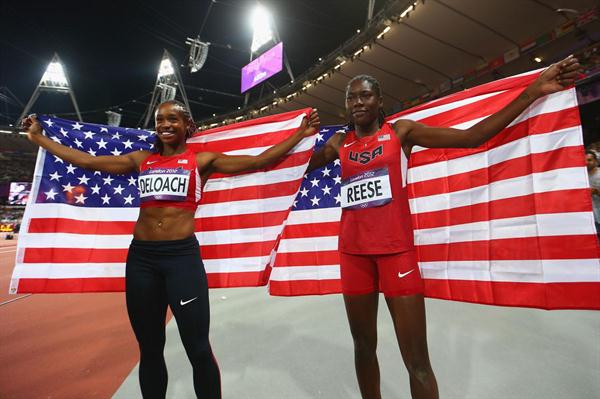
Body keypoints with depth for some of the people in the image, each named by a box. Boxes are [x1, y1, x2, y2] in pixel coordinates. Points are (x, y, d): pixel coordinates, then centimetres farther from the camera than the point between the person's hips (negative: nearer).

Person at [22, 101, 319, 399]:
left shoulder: (202, 160, 4)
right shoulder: (141, 159, 14)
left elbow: (258, 161, -1)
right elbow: (87, 161, 22)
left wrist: (301, 133, -2)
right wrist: (38, 137, 29)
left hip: (182, 256, -3)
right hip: (140, 257, 4)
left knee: (198, 349, 1)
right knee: (149, 348, 17)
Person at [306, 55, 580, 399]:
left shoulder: (400, 131, 3)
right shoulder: (338, 144, 10)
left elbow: (472, 136, -1)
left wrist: (533, 93, -5)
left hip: (397, 249, -3)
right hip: (353, 251, 3)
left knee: (417, 360, 1)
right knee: (363, 346, 17)